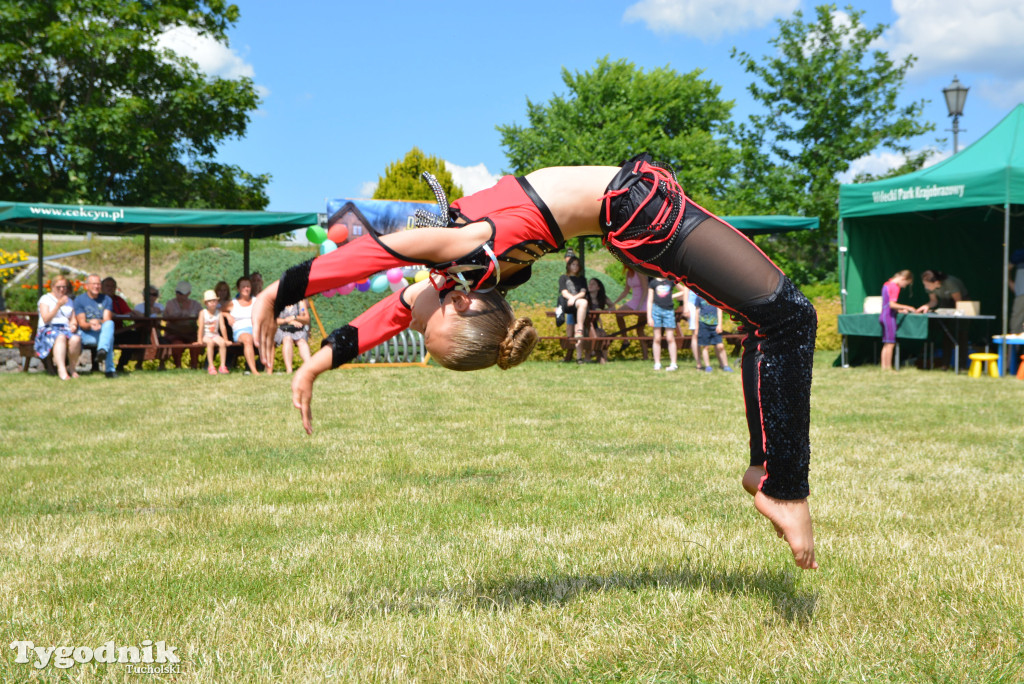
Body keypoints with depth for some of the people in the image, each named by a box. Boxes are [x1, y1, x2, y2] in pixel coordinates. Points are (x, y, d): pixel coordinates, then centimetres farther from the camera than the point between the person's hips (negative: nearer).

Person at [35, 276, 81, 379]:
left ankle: (72, 368, -20)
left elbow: (73, 320, 20)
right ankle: (61, 370, -51)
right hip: (49, 329, -4)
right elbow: (45, 319, -5)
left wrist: (73, 324, -6)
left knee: (76, 339, -34)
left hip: (66, 329, 4)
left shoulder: (69, 301, 24)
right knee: (61, 337, -41)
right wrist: (58, 305, -15)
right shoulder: (45, 299, 8)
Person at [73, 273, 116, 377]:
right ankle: (109, 369, -43)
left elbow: (107, 320, -2)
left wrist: (98, 322, -26)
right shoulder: (79, 300, 6)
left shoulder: (106, 299, 12)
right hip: (86, 335, -2)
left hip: (103, 332, 2)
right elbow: (82, 323, -2)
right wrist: (90, 325, -27)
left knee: (109, 324, -37)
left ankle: (102, 350, -59)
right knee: (109, 338, -36)